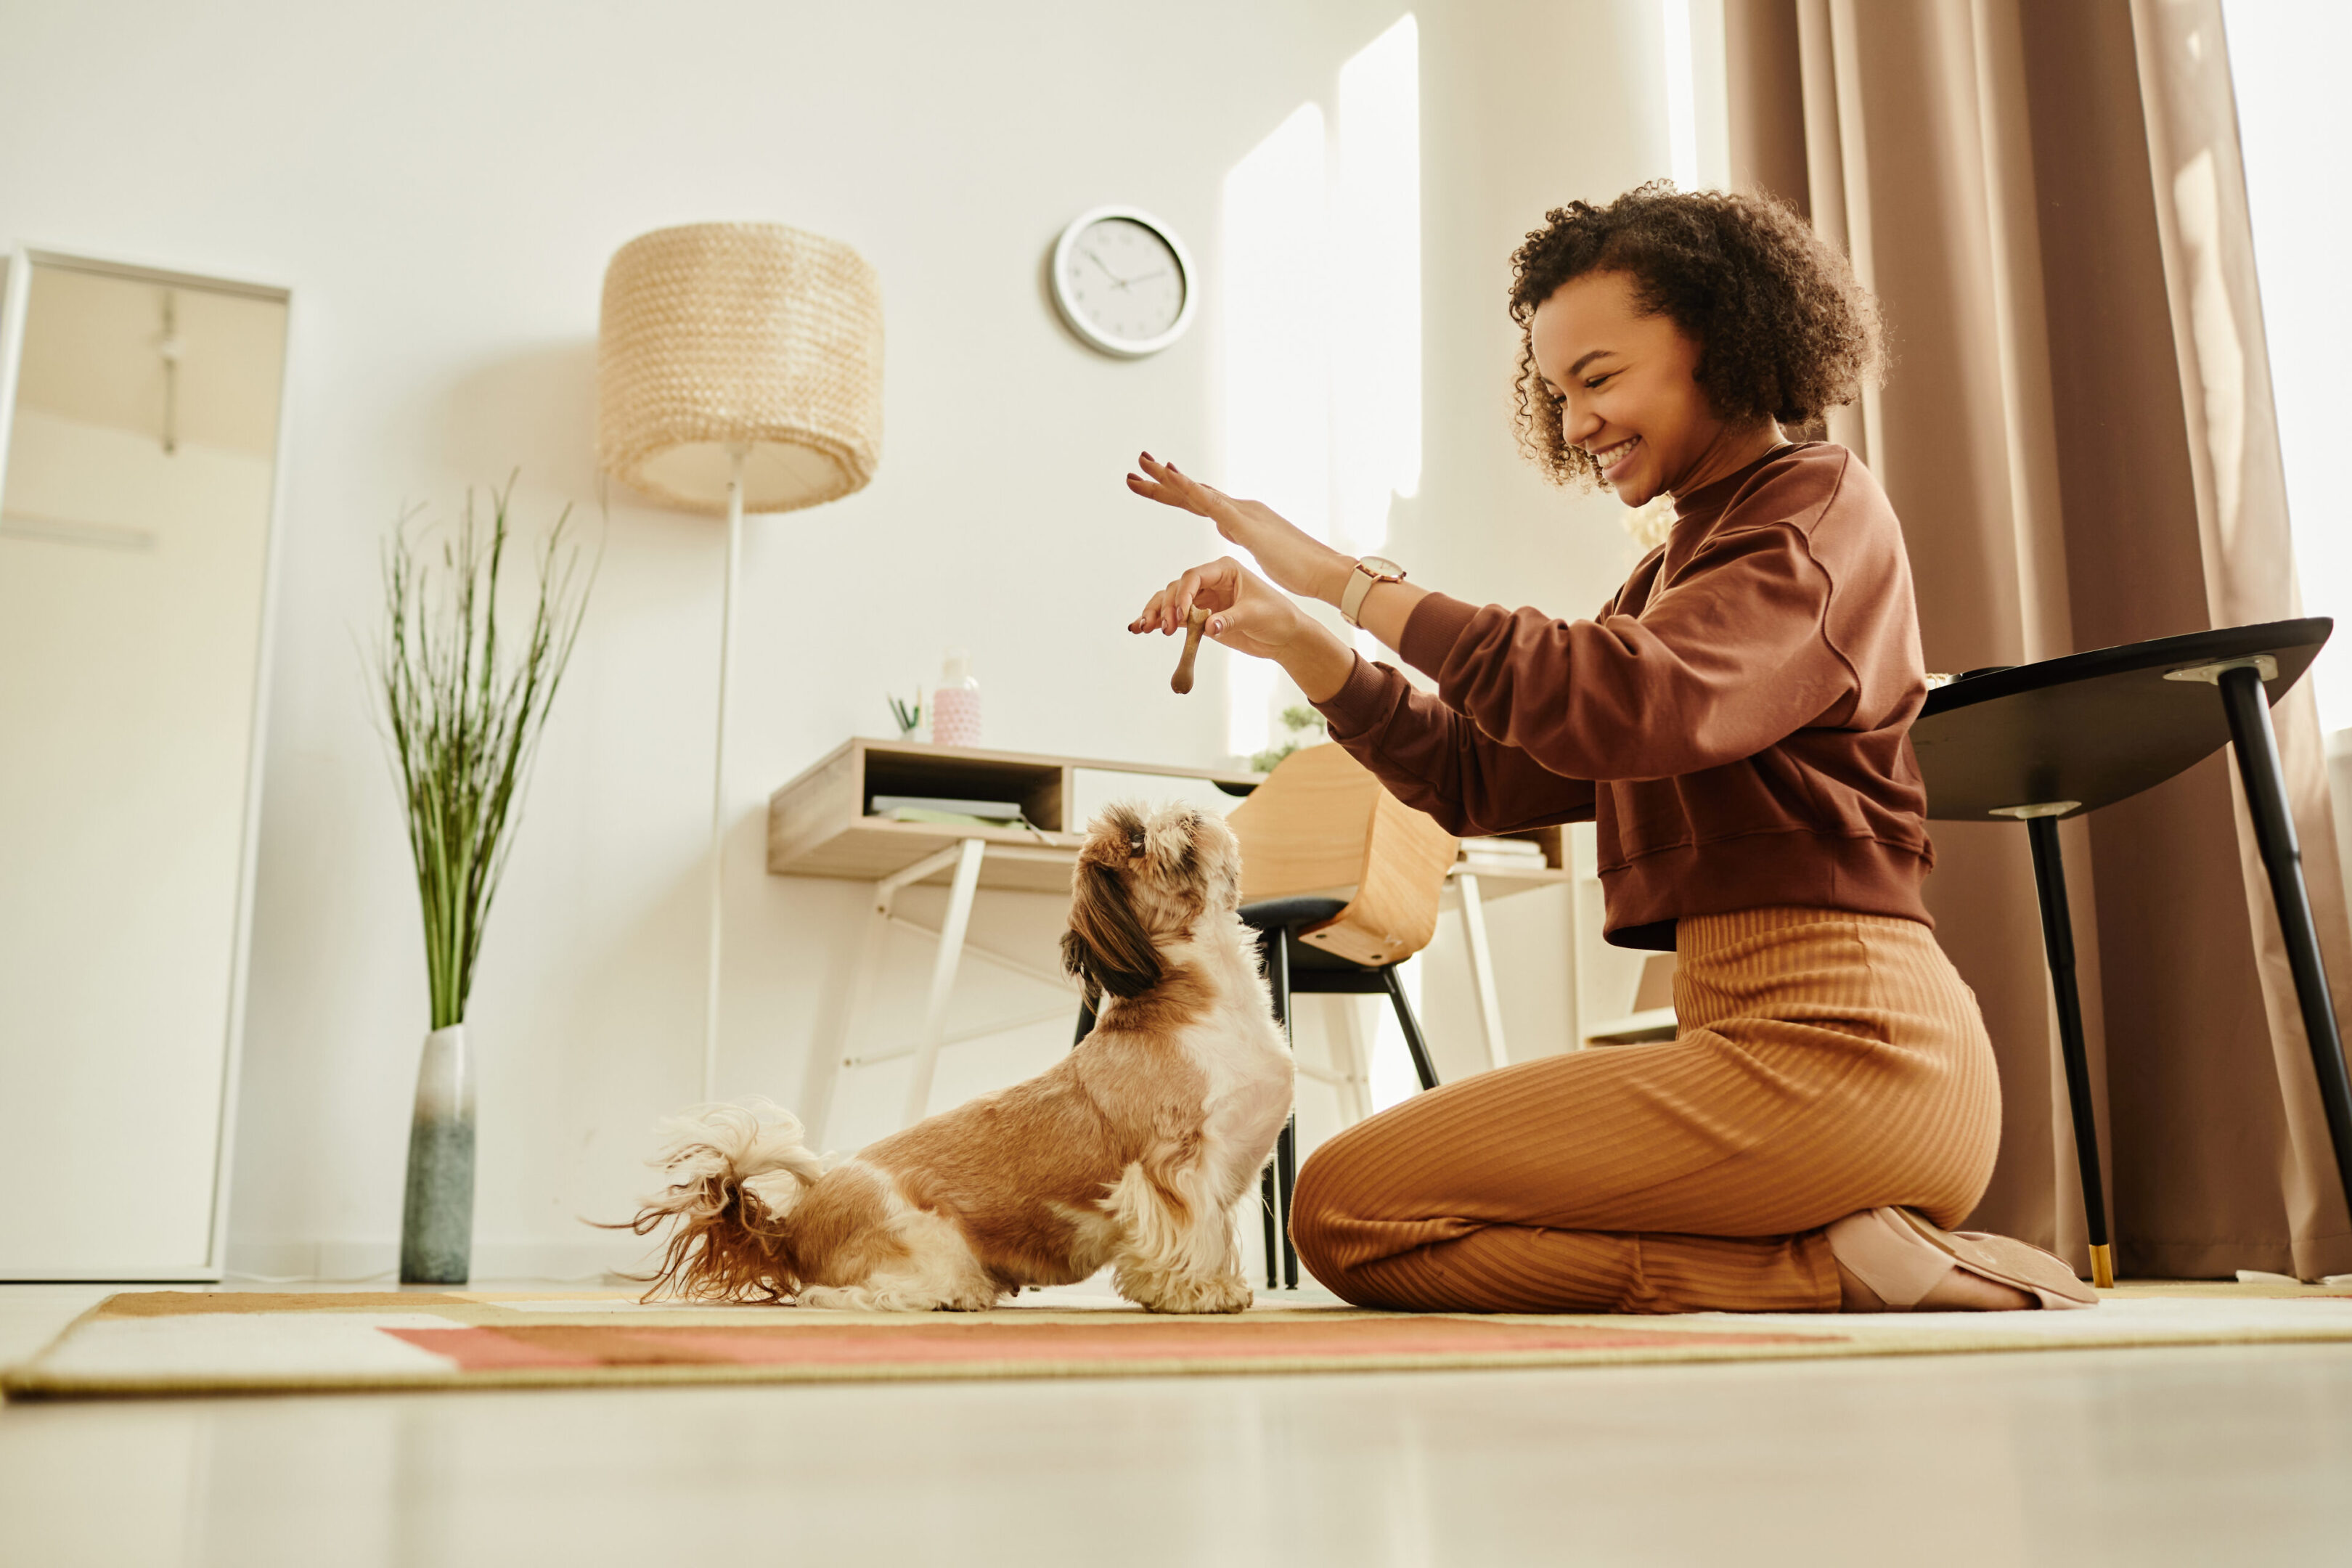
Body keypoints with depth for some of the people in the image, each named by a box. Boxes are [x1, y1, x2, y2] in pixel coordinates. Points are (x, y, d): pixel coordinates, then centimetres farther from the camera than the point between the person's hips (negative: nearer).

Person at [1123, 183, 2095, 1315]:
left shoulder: (1821, 509, -4)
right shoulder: (1674, 575, 22)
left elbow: (1630, 707, -23)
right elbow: (1482, 777, 13)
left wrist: (1353, 583, -19)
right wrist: (1293, 642, 1)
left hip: (1837, 1050, -10)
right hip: (1761, 1038, 10)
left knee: (1350, 1208, -13)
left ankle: (1828, 1271, -10)